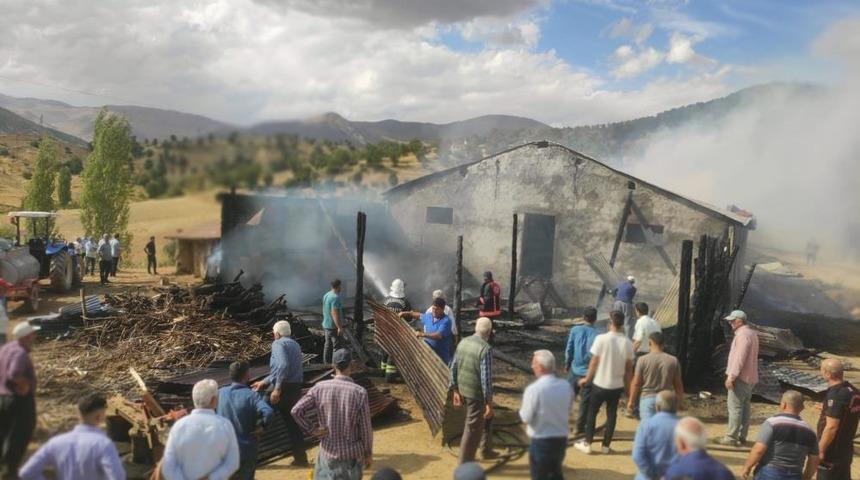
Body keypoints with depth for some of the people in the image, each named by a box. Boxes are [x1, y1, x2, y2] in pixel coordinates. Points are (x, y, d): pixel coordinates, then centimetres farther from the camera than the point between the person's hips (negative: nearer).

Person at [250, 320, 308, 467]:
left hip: (284, 389, -8)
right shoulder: (295, 345, 21)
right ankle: (300, 457, 19)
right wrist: (264, 382, 32)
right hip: (296, 388, 8)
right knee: (293, 422, 15)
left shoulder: (278, 344, -5)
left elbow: (283, 365, -23)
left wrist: (277, 388, -24)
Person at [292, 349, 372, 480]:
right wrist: (369, 453, 3)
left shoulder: (320, 388, -11)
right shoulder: (359, 392, -18)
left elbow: (296, 411, -14)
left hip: (328, 450, 2)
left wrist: (313, 429, -2)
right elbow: (365, 427, -11)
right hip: (353, 452, -1)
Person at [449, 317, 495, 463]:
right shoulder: (486, 349, -21)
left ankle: (487, 450, 42)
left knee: (484, 419, 28)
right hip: (476, 394, -8)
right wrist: (489, 403, -15)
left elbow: (453, 368, 6)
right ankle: (465, 462, 20)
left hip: (462, 391, 8)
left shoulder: (463, 342, 0)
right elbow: (486, 378, -23)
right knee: (473, 428, 8)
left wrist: (455, 390, 16)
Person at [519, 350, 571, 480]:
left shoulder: (533, 389, -23)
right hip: (561, 439, 5)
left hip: (541, 442, -5)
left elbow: (525, 418, -14)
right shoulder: (566, 386, -6)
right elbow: (568, 411, 8)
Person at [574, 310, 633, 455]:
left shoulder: (601, 339, -17)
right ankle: (606, 445, 23)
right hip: (617, 385, 2)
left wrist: (587, 378, 4)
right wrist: (627, 383, 16)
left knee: (592, 412, 13)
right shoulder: (628, 343, -8)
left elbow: (594, 362, -11)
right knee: (611, 414, 15)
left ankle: (587, 444, 19)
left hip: (600, 384, -2)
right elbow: (629, 367, 1)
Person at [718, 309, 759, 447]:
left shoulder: (743, 335, -17)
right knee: (745, 407, 13)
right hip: (750, 378, 10)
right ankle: (742, 436, 19)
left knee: (735, 407, -7)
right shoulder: (751, 333, 16)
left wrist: (731, 376, -22)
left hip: (741, 377, -10)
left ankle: (731, 438, -5)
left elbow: (739, 358, -23)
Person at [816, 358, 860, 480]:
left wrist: (820, 450, -18)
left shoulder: (835, 394, -23)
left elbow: (831, 427, -25)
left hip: (833, 452, -9)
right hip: (846, 449, 9)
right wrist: (827, 410, 21)